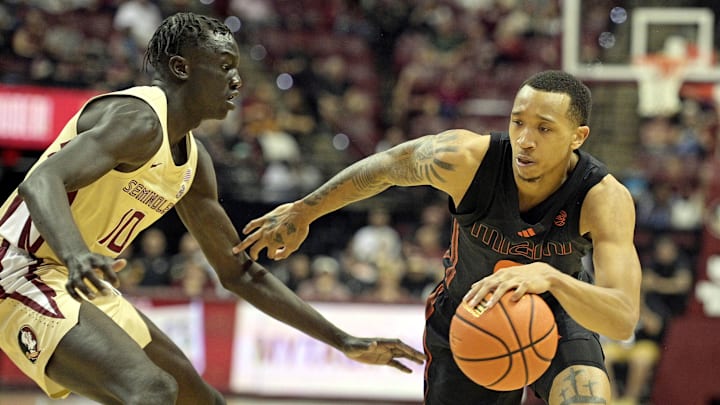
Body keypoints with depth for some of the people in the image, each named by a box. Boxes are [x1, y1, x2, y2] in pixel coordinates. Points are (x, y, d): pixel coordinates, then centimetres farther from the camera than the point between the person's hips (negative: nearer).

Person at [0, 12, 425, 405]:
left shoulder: (195, 163, 11)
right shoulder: (139, 119, -18)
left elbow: (239, 272, 19)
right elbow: (41, 182, -35)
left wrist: (344, 342, 16)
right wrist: (76, 255, -56)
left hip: (82, 288, 11)